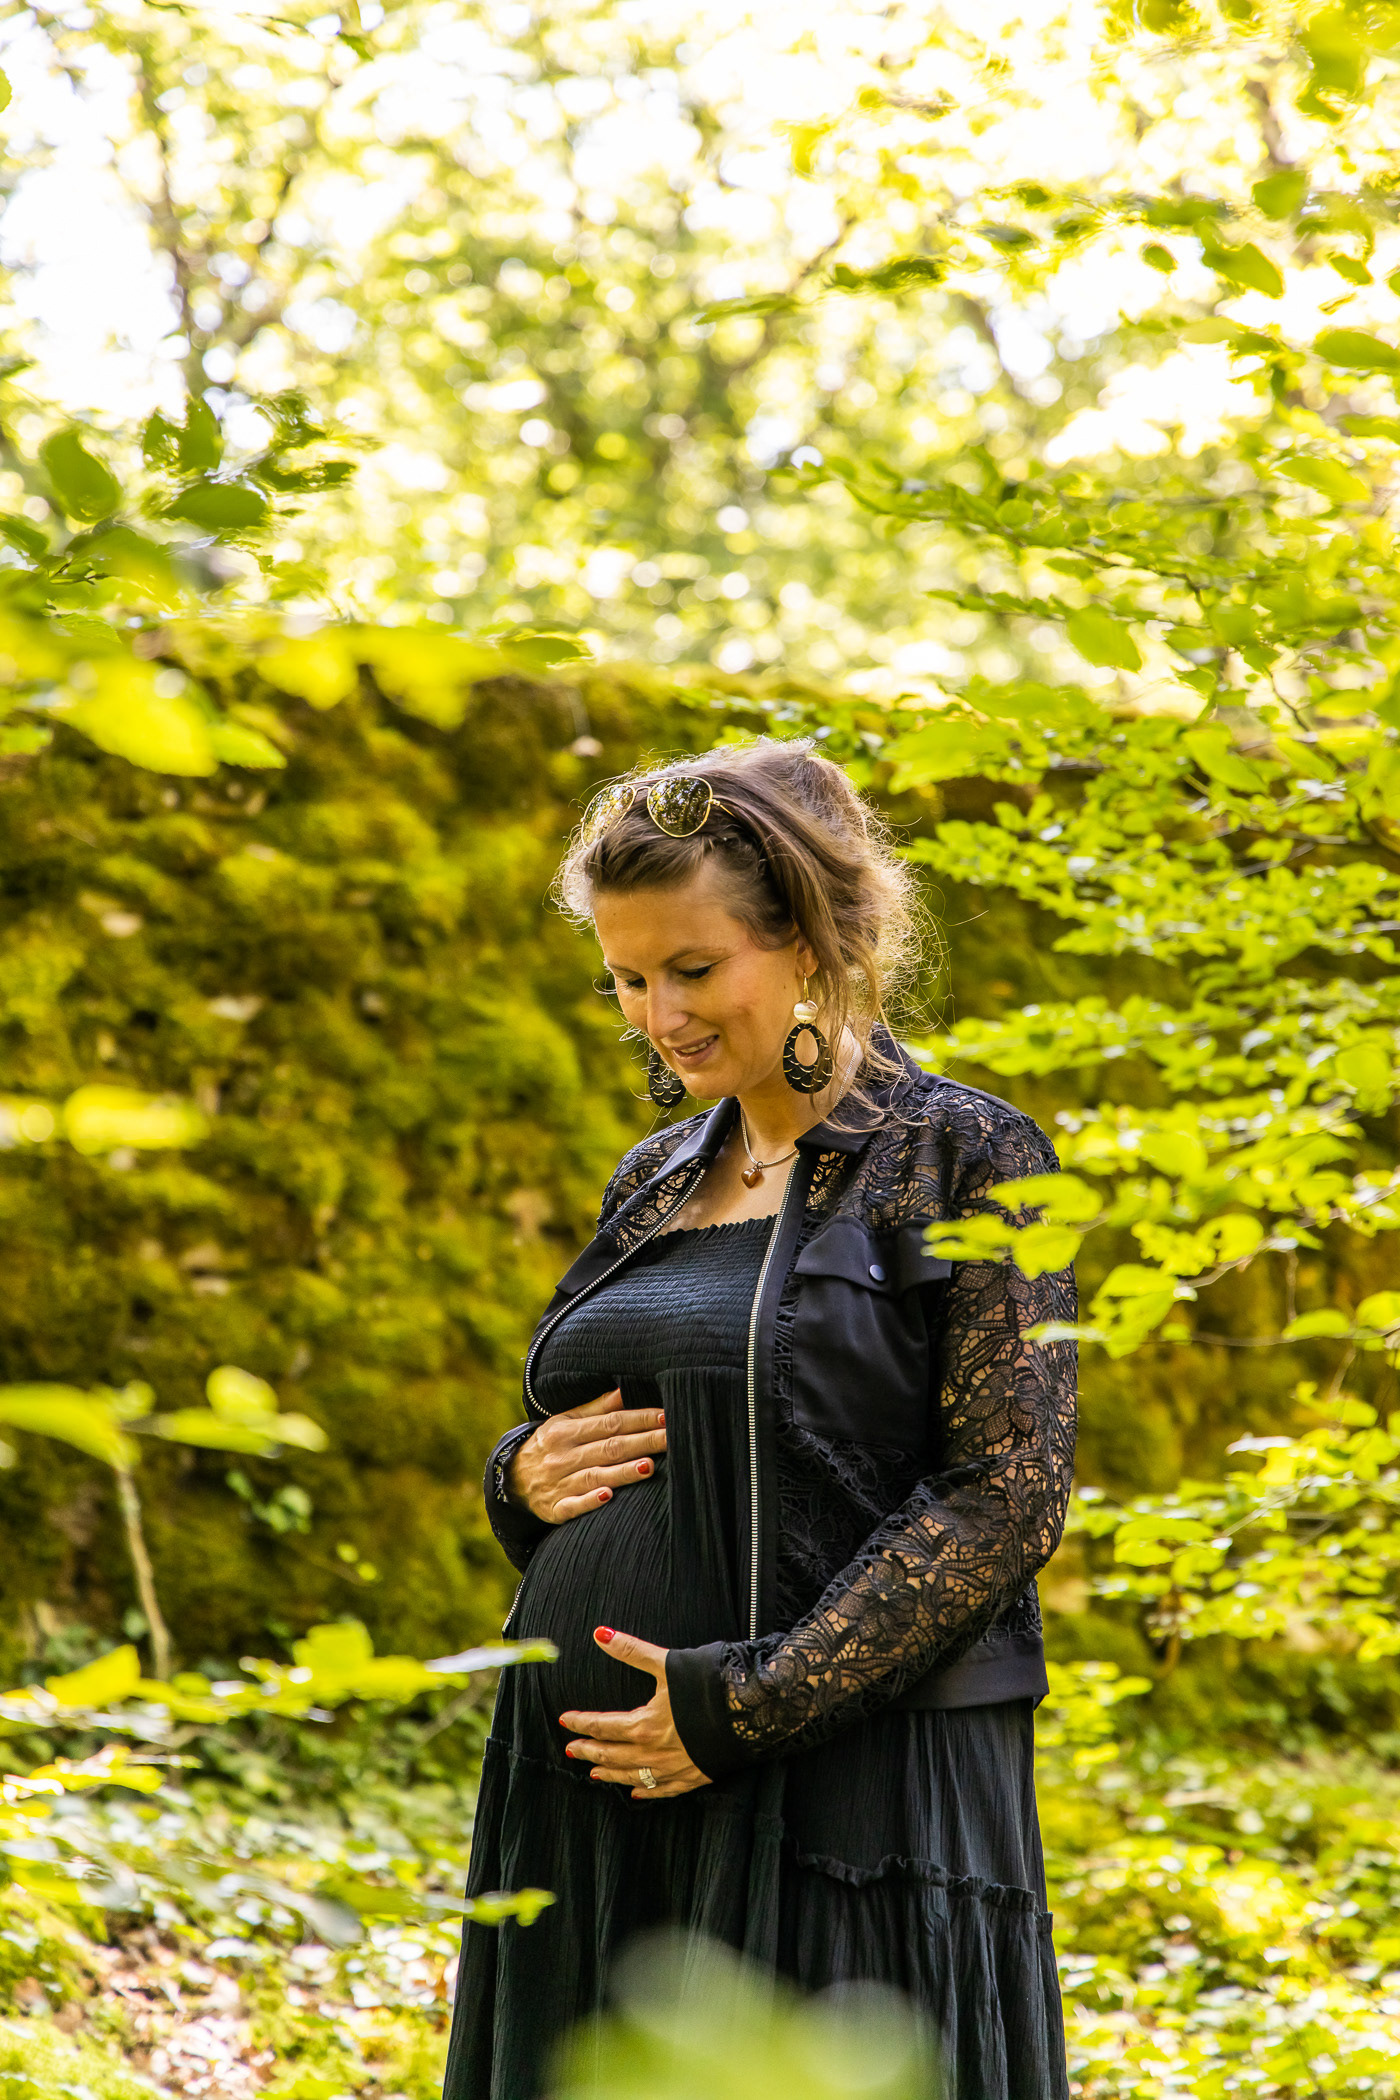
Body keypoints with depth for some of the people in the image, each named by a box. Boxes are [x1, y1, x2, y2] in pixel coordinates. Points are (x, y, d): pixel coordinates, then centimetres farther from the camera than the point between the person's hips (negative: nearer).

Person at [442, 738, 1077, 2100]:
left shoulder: (965, 1159, -5)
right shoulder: (654, 1181, 15)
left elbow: (1011, 1496, -13)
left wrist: (750, 1700, -18)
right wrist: (523, 1477, -1)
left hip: (844, 1781, -6)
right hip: (592, 1773, 6)